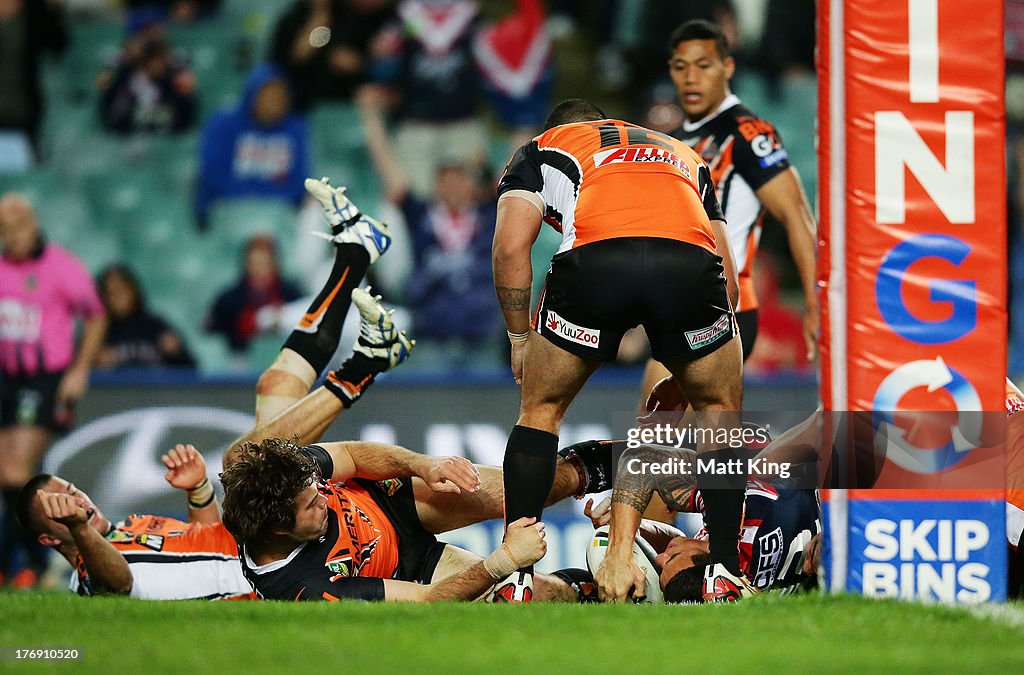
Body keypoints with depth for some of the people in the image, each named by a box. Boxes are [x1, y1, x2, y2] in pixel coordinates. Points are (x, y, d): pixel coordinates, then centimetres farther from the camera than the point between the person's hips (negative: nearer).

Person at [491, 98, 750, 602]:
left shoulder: (542, 148, 33)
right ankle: (723, 575, 18)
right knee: (721, 409, 26)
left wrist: (520, 340, 26)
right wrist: (683, 373, 43)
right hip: (690, 261, 2)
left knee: (541, 409, 22)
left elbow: (512, 246, 15)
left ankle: (517, 583, 18)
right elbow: (727, 279, 35)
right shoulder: (684, 153, 42)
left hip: (594, 259, -1)